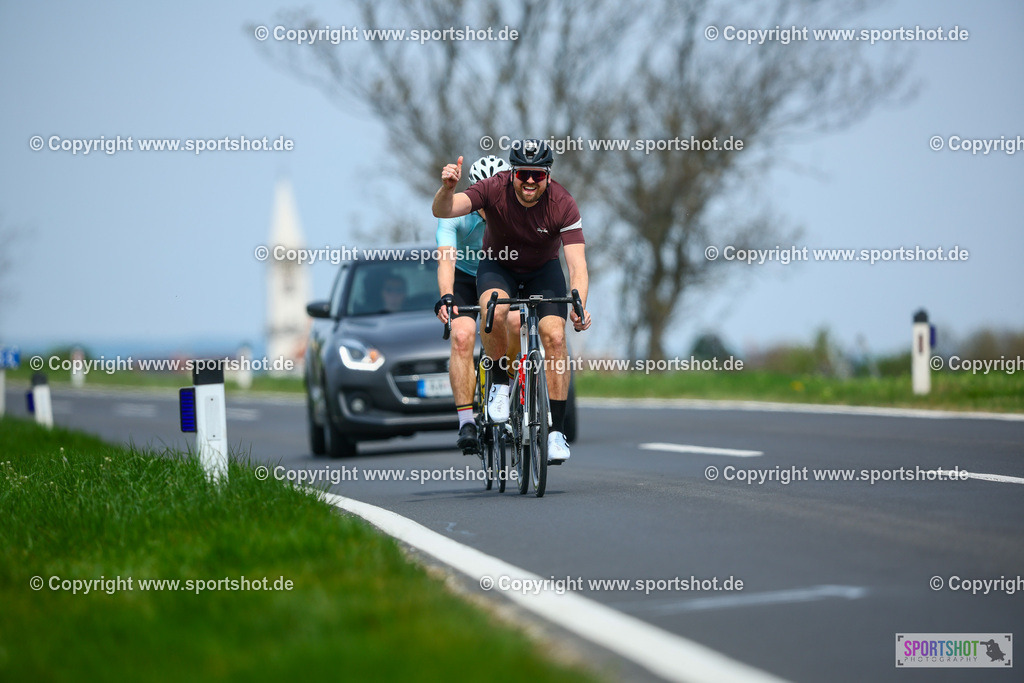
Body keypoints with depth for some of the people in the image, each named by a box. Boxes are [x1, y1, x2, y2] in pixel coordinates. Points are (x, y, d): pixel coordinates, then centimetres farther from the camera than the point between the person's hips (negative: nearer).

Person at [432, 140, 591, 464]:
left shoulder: (563, 205, -27)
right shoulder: (494, 190, -27)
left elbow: (577, 265, -32)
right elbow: (442, 210, -39)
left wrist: (579, 307, -49)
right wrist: (447, 188, -62)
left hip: (543, 270, 1)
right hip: (498, 265, -1)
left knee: (555, 336, -20)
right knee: (495, 310, -34)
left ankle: (555, 431, -12)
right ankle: (500, 384, -10)